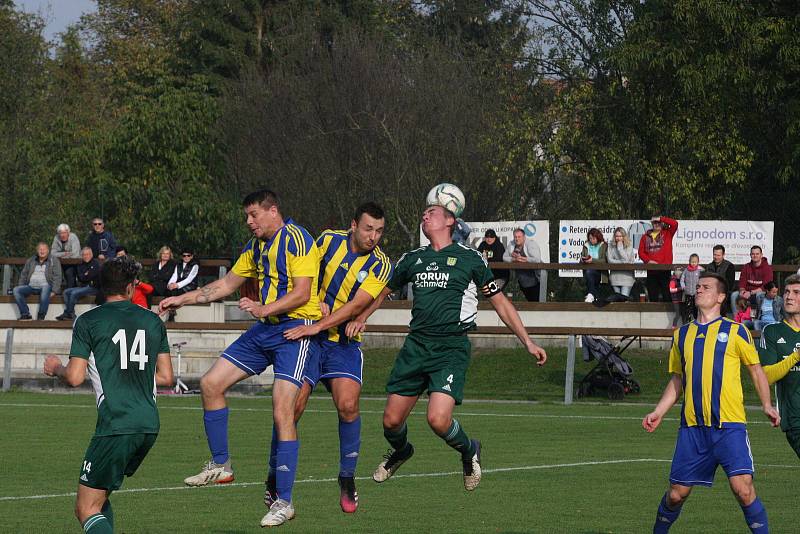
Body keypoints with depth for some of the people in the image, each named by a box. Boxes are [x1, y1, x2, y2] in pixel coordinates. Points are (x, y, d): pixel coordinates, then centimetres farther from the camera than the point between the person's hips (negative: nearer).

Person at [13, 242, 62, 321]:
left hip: (45, 286, -4)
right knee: (16, 290, -21)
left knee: (46, 288, -40)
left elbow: (57, 277, -1)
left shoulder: (54, 260, 7)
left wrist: (54, 291, -13)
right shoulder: (31, 261, 19)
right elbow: (23, 275, 22)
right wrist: (21, 287, 8)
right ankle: (25, 314, -20)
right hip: (31, 287, 4)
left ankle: (41, 316, -33)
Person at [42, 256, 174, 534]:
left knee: (86, 510, -6)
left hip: (115, 425, -6)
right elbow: (166, 377, 15)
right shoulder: (153, 321, 13)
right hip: (150, 425, 6)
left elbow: (75, 377, -6)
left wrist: (55, 368, 17)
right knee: (100, 497, 22)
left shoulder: (88, 321, -1)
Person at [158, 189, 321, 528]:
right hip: (264, 330, 9)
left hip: (295, 329, -9)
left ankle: (284, 501, -13)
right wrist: (183, 299, 20)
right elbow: (227, 284, 24)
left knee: (282, 413, -16)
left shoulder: (297, 240, -12)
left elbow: (302, 293, -19)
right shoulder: (255, 246, 15)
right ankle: (220, 466, 16)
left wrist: (265, 309, -29)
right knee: (211, 383, 4)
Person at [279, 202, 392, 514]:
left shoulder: (380, 265, -7)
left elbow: (355, 306, -17)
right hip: (307, 337, 1)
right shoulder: (329, 240, -1)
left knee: (348, 405, -19)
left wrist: (316, 327, -26)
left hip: (344, 342, -1)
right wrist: (315, 301, -6)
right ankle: (274, 479, 9)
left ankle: (347, 479, -2)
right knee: (291, 408, -8)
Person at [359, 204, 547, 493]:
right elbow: (383, 290, 28)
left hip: (452, 347, -4)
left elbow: (499, 301, 8)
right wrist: (360, 317, 13)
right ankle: (400, 451, 38)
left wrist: (527, 342, 4)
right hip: (416, 345, 4)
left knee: (438, 420, -21)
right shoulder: (412, 259, 13)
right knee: (391, 420, 3)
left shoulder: (470, 258, 2)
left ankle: (469, 450, 11)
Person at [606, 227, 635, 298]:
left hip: (626, 275, -2)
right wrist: (621, 262, -11)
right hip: (615, 275, 2)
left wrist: (620, 247, -8)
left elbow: (626, 260, -11)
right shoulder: (611, 246, 6)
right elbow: (609, 260, -4)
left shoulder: (629, 246, 0)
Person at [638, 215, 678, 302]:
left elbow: (674, 224, -8)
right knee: (652, 296, 5)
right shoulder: (646, 236, 13)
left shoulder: (667, 233, 8)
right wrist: (648, 260, -7)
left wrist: (661, 218, -3)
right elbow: (641, 252, 10)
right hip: (651, 270, 3)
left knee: (666, 293, -7)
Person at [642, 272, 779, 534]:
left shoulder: (736, 331, 3)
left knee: (742, 488, -17)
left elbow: (756, 370, 10)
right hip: (692, 426, 3)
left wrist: (767, 405, -3)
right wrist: (658, 413, 14)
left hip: (729, 426, -3)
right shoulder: (682, 335, 15)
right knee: (677, 493, 5)